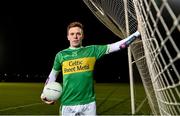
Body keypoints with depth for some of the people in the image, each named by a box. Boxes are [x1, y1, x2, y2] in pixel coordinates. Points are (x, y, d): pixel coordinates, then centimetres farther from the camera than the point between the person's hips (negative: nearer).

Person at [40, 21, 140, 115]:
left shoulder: (92, 50, -1)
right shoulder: (61, 55, 3)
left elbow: (116, 46, -3)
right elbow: (52, 75, 16)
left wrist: (137, 33, -5)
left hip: (88, 103, 0)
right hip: (68, 104, 1)